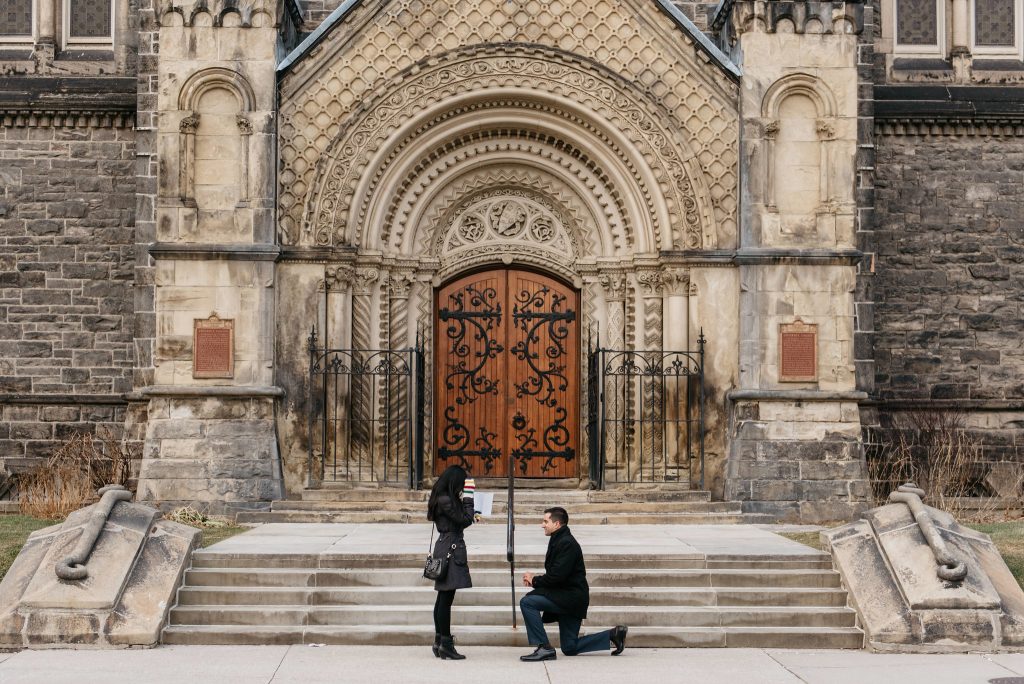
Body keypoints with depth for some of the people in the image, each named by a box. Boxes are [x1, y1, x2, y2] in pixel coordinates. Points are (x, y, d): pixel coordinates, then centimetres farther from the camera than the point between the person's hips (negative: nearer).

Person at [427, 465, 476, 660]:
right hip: (451, 550, -11)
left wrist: (464, 499, 11)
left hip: (446, 549, 11)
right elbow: (465, 520, -15)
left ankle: (439, 641, 19)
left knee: (443, 597, 14)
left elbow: (460, 520, 16)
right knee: (446, 598, -9)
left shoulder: (442, 498, 15)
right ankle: (446, 645, -8)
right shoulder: (445, 500, -16)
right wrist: (468, 497, -10)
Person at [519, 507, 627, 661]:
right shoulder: (558, 541, 16)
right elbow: (555, 574, 19)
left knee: (527, 602, -20)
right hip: (569, 600, 10)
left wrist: (535, 581, -9)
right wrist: (535, 579, 2)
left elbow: (557, 576, -24)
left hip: (572, 597, -10)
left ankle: (545, 648, -18)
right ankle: (613, 635, 17)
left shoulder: (567, 543, -16)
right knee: (570, 648, 13)